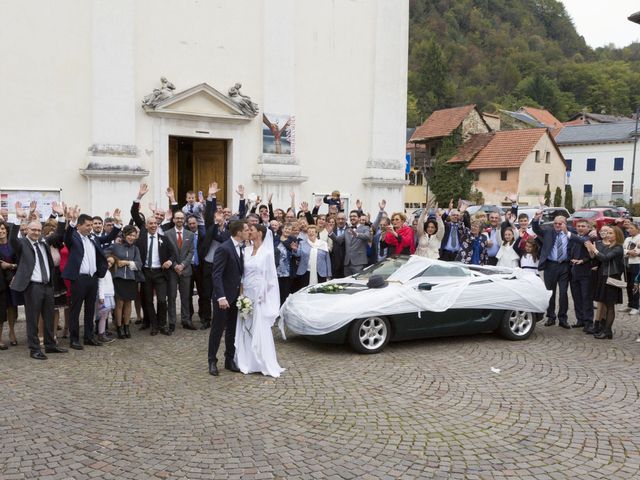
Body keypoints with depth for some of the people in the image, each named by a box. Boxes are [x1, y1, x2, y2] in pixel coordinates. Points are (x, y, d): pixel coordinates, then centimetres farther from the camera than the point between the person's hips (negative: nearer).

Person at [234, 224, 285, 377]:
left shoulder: (267, 253, -6)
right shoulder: (246, 251, 7)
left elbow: (271, 277, -4)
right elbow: (241, 273, 8)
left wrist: (263, 296, -5)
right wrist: (241, 293, 2)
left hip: (259, 296, -5)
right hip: (245, 294, 5)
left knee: (261, 330, -1)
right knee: (245, 330, 8)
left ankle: (264, 364, 8)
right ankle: (247, 362, 18)